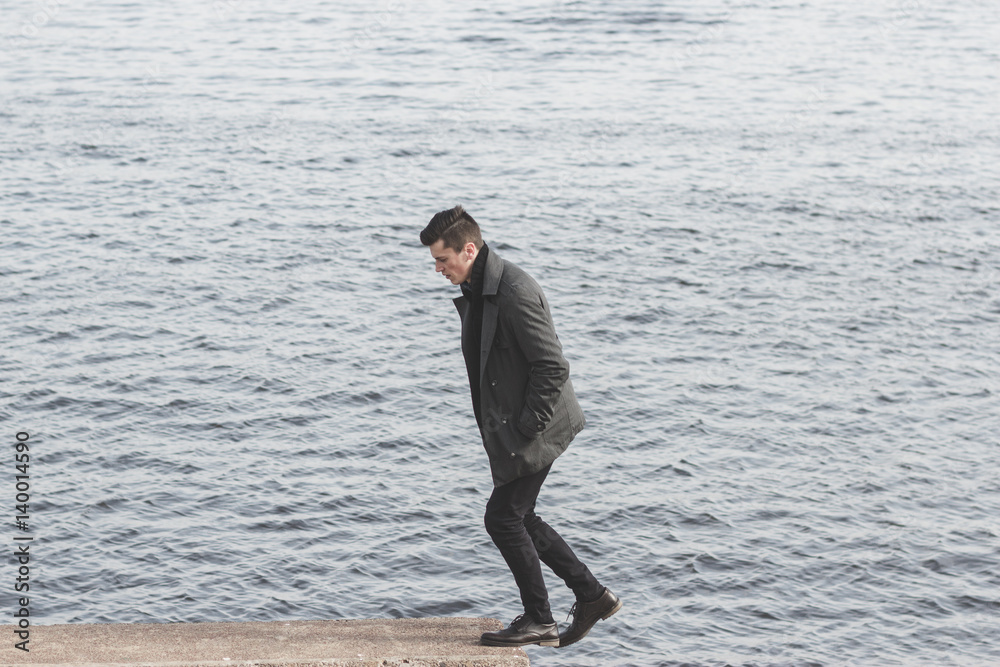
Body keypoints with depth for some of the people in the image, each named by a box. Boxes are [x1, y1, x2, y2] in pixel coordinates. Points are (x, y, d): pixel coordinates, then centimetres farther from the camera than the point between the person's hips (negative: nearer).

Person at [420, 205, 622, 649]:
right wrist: (497, 430, 14)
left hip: (534, 429, -10)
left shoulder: (514, 292, -22)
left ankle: (538, 621, 8)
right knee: (518, 518, 13)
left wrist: (524, 431, -20)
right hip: (509, 429, 10)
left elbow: (552, 368, -23)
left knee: (502, 517, -5)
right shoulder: (474, 292, 9)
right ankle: (592, 596, 23)